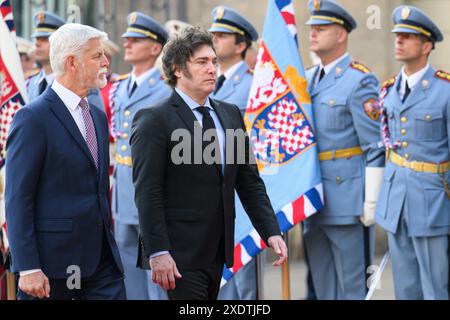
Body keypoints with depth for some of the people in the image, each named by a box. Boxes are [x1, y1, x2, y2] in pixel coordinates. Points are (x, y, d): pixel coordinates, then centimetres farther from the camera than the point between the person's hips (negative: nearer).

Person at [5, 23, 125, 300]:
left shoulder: (98, 116, 16)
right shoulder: (33, 118, -10)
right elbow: (17, 199, -13)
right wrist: (28, 268, -19)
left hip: (100, 259, 7)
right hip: (52, 261, -7)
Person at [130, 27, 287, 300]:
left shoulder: (231, 114, 13)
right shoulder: (154, 120, -8)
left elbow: (249, 181, 14)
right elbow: (147, 192, -13)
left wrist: (271, 232, 3)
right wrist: (158, 252, -20)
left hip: (217, 252, 7)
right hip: (179, 254, -7)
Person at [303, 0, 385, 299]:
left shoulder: (360, 81, -10)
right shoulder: (308, 79, 13)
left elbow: (376, 148, -13)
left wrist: (371, 202, -16)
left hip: (347, 200, -8)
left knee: (352, 286, -1)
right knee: (323, 285, 13)